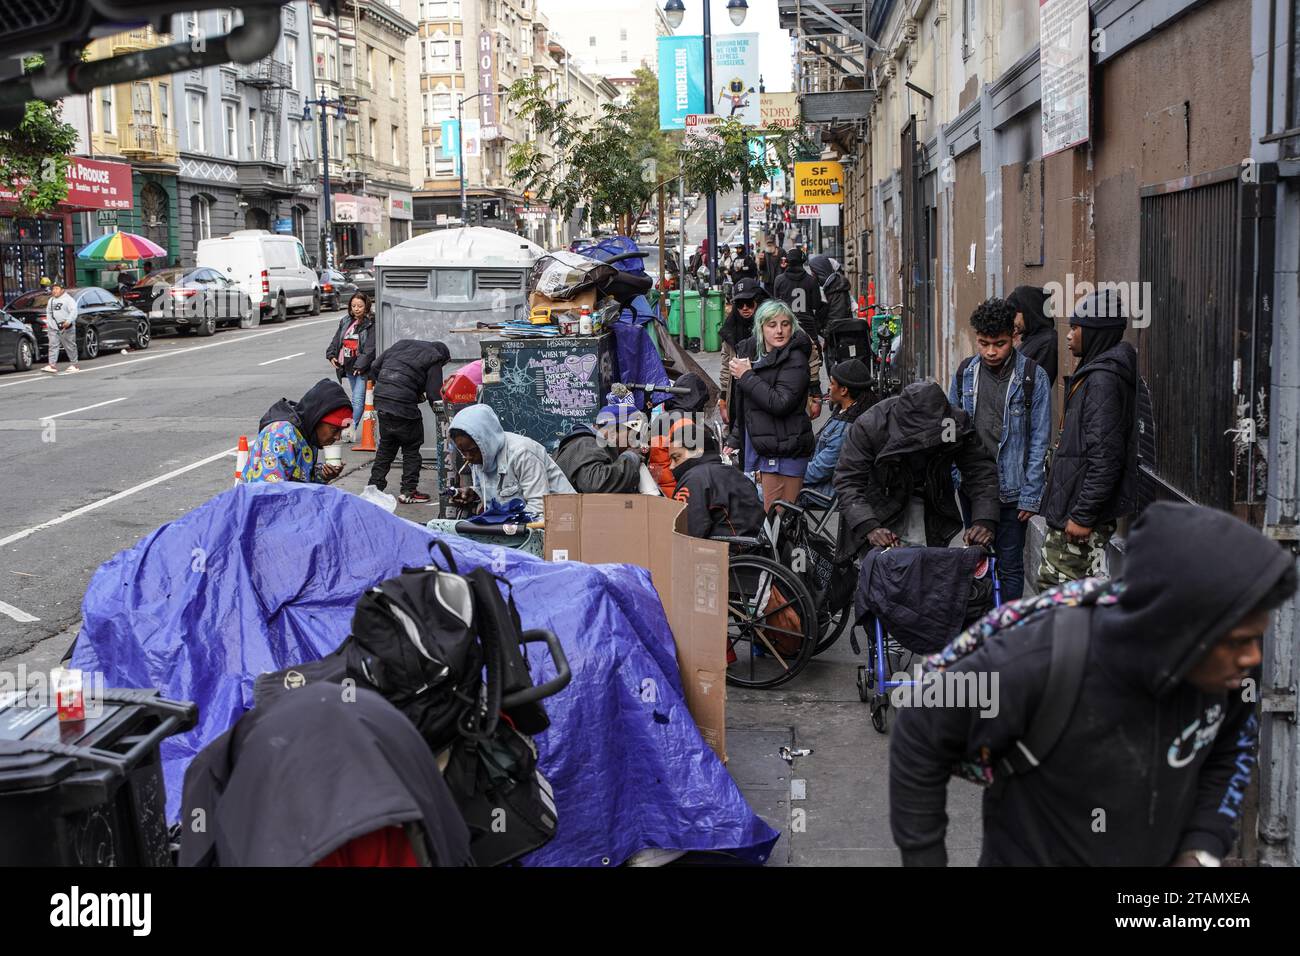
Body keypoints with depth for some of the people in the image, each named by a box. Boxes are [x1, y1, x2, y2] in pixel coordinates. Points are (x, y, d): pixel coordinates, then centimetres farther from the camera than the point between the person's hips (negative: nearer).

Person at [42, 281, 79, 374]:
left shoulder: (68, 299, -4)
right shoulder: (51, 301, 18)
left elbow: (73, 311, -15)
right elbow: (48, 313, 26)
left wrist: (68, 321, -29)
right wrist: (49, 323, 15)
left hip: (66, 328, -6)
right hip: (53, 328, 6)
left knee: (70, 346, 2)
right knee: (52, 346, -6)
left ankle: (73, 365, 13)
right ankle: (52, 365, -12)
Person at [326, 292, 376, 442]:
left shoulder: (371, 324, -9)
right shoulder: (346, 322, 13)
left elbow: (370, 348, -16)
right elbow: (336, 339, 19)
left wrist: (360, 365, -22)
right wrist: (331, 354, 3)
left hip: (362, 368, -7)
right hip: (349, 367, 7)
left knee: (358, 399, -11)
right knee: (356, 398, 15)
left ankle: (350, 429, -14)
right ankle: (352, 429, 21)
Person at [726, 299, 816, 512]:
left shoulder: (794, 359, -11)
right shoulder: (750, 351, 14)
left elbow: (781, 404, -24)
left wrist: (747, 376, -16)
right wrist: (734, 441, 22)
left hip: (784, 453, -8)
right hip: (759, 448, 8)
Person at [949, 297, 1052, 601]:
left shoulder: (1033, 377, -7)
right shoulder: (965, 373, 4)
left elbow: (1039, 440, -6)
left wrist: (1031, 495, -9)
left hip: (1012, 492, -4)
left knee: (1010, 567, 4)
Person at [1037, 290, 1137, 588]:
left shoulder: (1103, 378, -18)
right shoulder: (1094, 372, 15)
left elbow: (1105, 456, -24)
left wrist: (1082, 516, -23)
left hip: (1083, 509, -11)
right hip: (1070, 507, 11)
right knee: (1049, 581, 17)